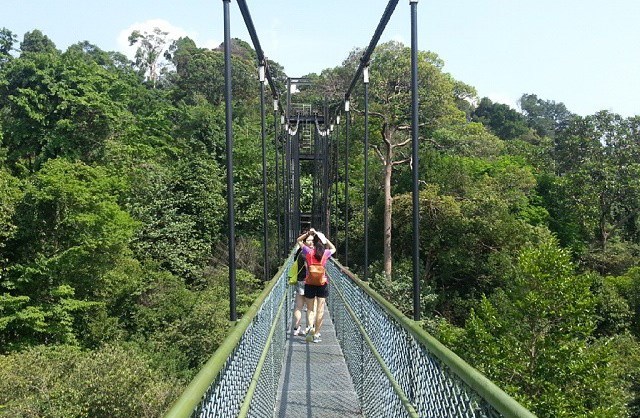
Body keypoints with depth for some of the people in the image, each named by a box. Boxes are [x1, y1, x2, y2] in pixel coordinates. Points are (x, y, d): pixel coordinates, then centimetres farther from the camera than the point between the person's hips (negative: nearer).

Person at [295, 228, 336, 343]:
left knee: (309, 309, 9)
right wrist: (324, 238, 16)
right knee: (320, 310, 4)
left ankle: (310, 331, -9)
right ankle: (316, 334, 5)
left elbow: (299, 240, 12)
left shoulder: (308, 251, -5)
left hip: (309, 283, 0)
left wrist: (308, 233, 2)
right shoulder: (326, 253, -3)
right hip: (322, 283, 0)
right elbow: (333, 248, 22)